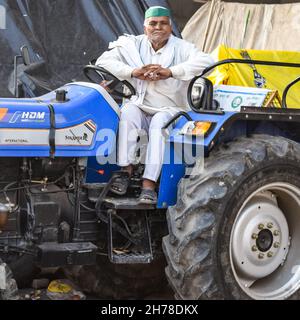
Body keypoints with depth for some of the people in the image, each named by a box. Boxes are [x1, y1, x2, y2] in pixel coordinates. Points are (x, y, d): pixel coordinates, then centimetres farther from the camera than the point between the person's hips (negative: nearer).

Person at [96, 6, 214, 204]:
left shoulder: (181, 48, -1)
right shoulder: (134, 45, 7)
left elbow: (206, 61, -20)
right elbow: (104, 61, -2)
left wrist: (170, 72, -29)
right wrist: (133, 72, -19)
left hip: (170, 110, -2)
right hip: (141, 107, 2)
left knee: (159, 122, -34)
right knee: (128, 111, -30)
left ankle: (149, 184, -39)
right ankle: (126, 170, -30)